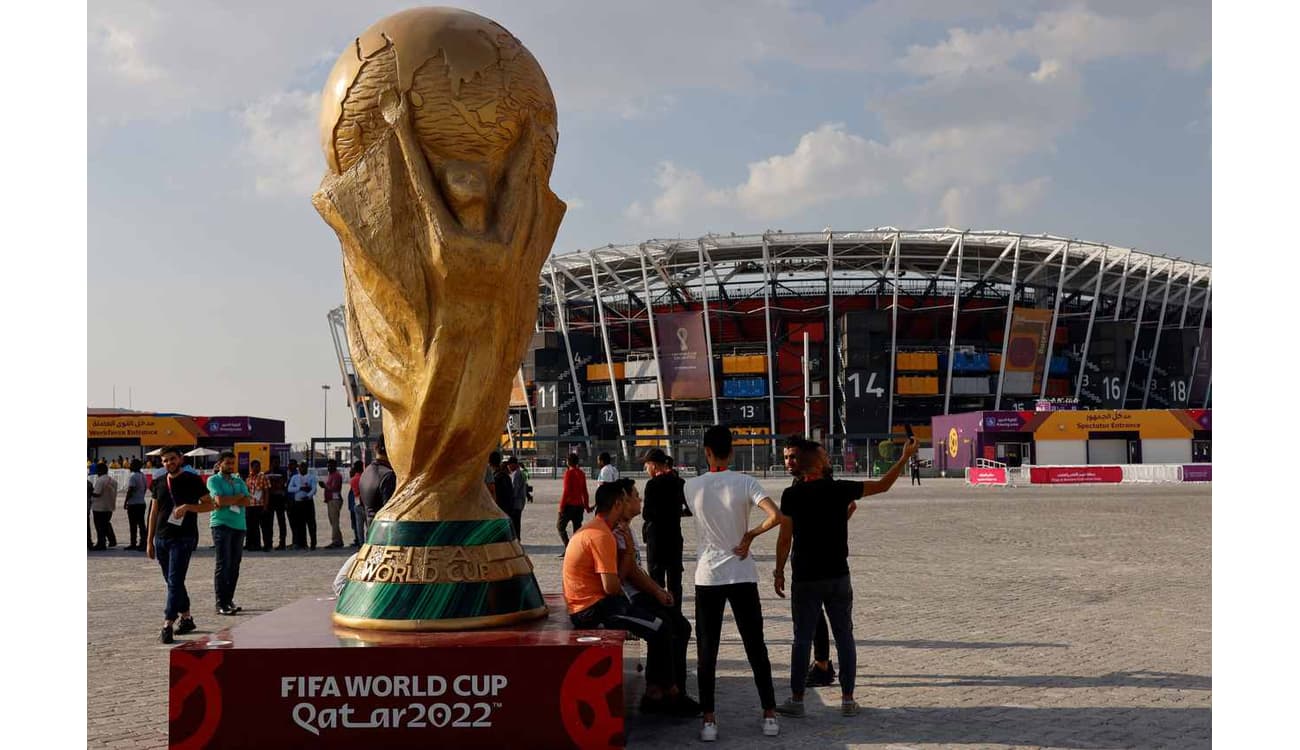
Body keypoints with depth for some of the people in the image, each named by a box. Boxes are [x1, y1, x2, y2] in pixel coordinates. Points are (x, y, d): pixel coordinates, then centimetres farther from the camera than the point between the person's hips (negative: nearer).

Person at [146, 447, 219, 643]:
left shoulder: (192, 480, -3)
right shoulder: (160, 483, 12)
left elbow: (209, 505, -2)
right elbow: (154, 512, 16)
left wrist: (187, 507, -17)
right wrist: (149, 541, 13)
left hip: (183, 538, -6)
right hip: (161, 539, 6)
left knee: (175, 582, -12)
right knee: (172, 582, 13)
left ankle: (168, 624, -14)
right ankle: (186, 618, 25)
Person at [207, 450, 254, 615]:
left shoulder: (239, 481, 18)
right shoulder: (213, 480, 3)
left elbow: (247, 501, 2)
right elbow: (219, 500, -14)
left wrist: (228, 501, -10)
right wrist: (239, 497, -3)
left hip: (239, 525, 5)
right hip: (221, 525, -5)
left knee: (235, 564, 7)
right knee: (223, 564, -9)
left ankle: (229, 599, 16)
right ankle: (221, 603, -9)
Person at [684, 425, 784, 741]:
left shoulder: (692, 486, -2)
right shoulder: (745, 482, -7)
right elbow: (776, 516, -19)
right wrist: (750, 535, -7)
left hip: (707, 576, 0)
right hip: (742, 575, 0)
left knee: (707, 650, 6)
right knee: (755, 646, 10)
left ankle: (709, 720, 6)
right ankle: (770, 715, 15)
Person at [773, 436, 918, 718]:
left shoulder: (792, 496, -7)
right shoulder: (840, 489, -5)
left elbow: (785, 538, -6)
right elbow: (883, 485, 4)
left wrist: (779, 571, 5)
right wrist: (905, 457, 14)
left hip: (805, 579, -1)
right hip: (838, 577, 1)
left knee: (802, 639, 6)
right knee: (844, 637, 10)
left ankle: (796, 700, 10)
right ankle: (847, 699, 13)